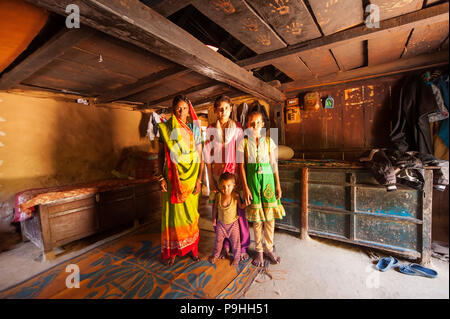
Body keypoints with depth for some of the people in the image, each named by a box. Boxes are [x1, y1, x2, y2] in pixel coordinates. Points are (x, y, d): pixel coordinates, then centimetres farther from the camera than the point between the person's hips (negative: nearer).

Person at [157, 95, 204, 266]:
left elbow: (200, 157, 2)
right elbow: (161, 155, 2)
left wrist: (199, 179, -5)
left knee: (191, 212, 10)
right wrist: (161, 177, -7)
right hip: (173, 177, -1)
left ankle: (192, 247, 28)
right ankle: (170, 251, 23)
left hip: (191, 177, 2)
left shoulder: (195, 129, 5)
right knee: (173, 212, 5)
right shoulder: (165, 128, 1)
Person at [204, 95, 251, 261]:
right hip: (217, 173, 2)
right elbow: (208, 155, 3)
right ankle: (225, 244, 26)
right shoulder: (210, 129, 4)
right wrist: (210, 178, -1)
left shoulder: (238, 128, 0)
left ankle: (242, 246, 22)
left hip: (234, 172, -1)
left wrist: (241, 178, -9)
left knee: (239, 209, 2)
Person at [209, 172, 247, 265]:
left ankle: (236, 258, 36)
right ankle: (215, 255, 43)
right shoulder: (218, 195, -15)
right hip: (221, 223, 2)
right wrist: (214, 219, 6)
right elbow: (215, 208, -1)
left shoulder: (235, 195, -20)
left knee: (235, 241, 12)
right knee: (218, 240, 18)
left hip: (233, 223, -1)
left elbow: (241, 206, -9)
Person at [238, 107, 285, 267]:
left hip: (267, 177, 2)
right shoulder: (244, 142, -1)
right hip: (252, 179, -2)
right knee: (256, 217, 6)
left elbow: (274, 163, 7)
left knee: (270, 215, 7)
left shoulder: (268, 141, 5)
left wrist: (278, 184, 4)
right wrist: (245, 187, -7)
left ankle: (269, 248, 28)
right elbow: (242, 166, -2)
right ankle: (259, 251, 25)